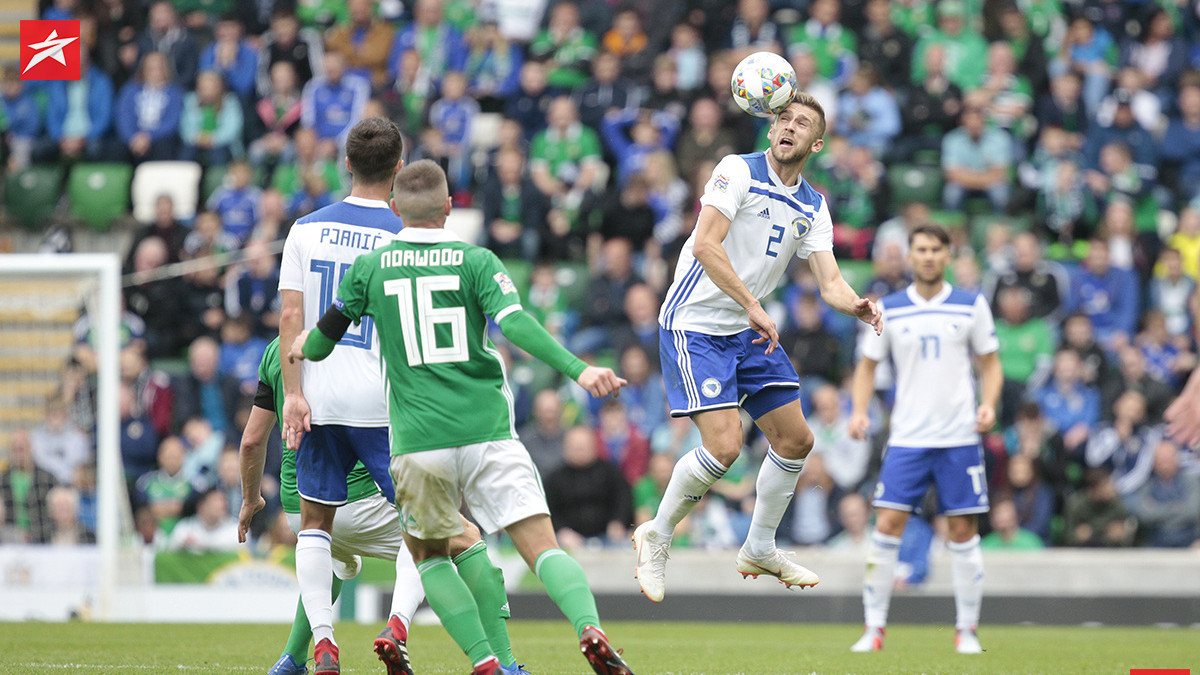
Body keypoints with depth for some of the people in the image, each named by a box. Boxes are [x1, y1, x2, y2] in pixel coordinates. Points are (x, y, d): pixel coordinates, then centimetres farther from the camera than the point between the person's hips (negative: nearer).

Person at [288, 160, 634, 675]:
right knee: (542, 546, -5)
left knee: (429, 555, 20)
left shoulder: (369, 268, 8)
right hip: (488, 433, -1)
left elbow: (321, 342, 19)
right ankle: (589, 628, -31)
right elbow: (516, 324, -13)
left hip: (418, 443, 1)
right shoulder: (476, 261, 3)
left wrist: (308, 349, 42)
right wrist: (577, 369, -18)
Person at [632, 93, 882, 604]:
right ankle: (657, 535, 3)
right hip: (695, 326, -8)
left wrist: (858, 307, -22)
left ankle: (760, 549, 24)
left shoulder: (813, 208, 9)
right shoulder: (738, 171, -12)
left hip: (750, 332, 8)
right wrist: (752, 306, -29)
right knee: (723, 445, -18)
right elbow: (705, 244, -23)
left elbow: (830, 282, 1)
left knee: (795, 439, 7)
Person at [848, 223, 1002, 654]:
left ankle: (967, 629, 10)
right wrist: (859, 410, -4)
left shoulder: (971, 307, 3)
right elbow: (868, 365, 12)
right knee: (887, 524, -9)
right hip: (907, 437, 0)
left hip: (959, 437, 0)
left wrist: (989, 403, -9)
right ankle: (874, 627, -2)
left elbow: (990, 362, 10)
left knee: (963, 530, 1)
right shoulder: (889, 310, 4)